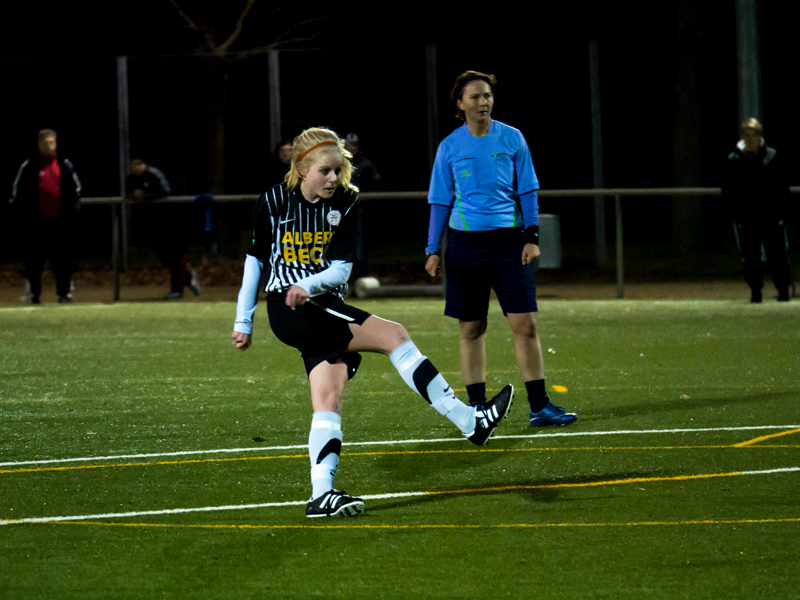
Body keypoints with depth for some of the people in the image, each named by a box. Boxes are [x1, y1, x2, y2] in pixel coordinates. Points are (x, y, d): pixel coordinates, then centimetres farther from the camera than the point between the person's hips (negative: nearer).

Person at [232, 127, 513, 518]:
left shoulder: (345, 203, 4)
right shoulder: (274, 202, -3)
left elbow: (341, 269, -2)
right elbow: (254, 261, 6)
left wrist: (308, 285, -23)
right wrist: (243, 321, 8)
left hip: (325, 307, 5)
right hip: (289, 311, -5)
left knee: (329, 399, -10)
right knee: (393, 336, -15)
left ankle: (321, 494, -15)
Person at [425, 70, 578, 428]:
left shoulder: (512, 139, 4)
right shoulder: (449, 147, 5)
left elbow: (527, 192, 7)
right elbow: (440, 202, 10)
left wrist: (532, 236, -2)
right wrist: (433, 249, 4)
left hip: (508, 240, 0)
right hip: (465, 241, 0)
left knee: (525, 323, -7)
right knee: (471, 329, 3)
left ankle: (539, 406, -3)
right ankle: (476, 408, 11)